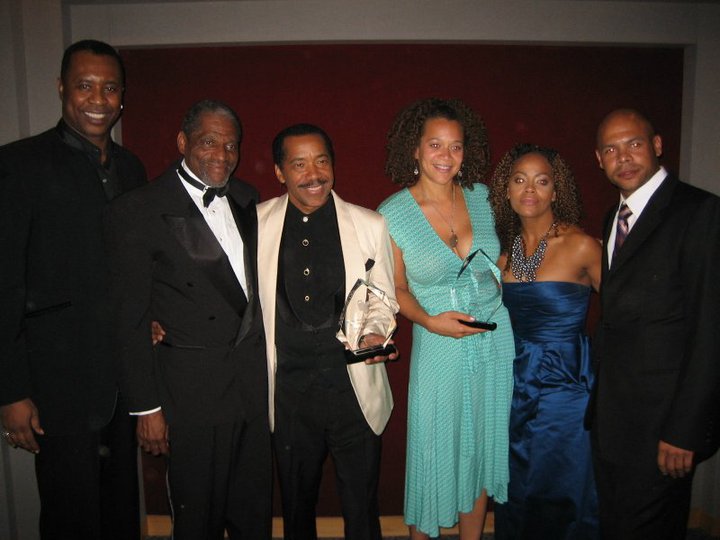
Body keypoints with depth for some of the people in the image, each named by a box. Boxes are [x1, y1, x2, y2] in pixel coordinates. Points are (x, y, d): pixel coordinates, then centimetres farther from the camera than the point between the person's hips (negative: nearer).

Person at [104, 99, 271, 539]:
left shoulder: (247, 200, 7)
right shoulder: (138, 211, -10)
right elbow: (131, 319, -9)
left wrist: (267, 360, 10)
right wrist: (146, 407, -8)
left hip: (255, 380, 5)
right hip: (193, 387, -5)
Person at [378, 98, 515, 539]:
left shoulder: (481, 197, -1)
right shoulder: (393, 214, -11)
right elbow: (397, 289, -2)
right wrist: (430, 320, -17)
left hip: (497, 342, 4)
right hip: (440, 349, -3)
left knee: (482, 449, 17)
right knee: (435, 452, 9)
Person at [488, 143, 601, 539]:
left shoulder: (581, 246, -12)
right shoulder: (505, 250, 3)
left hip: (565, 388, -4)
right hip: (515, 385, 5)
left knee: (560, 502, 11)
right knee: (516, 497, 18)